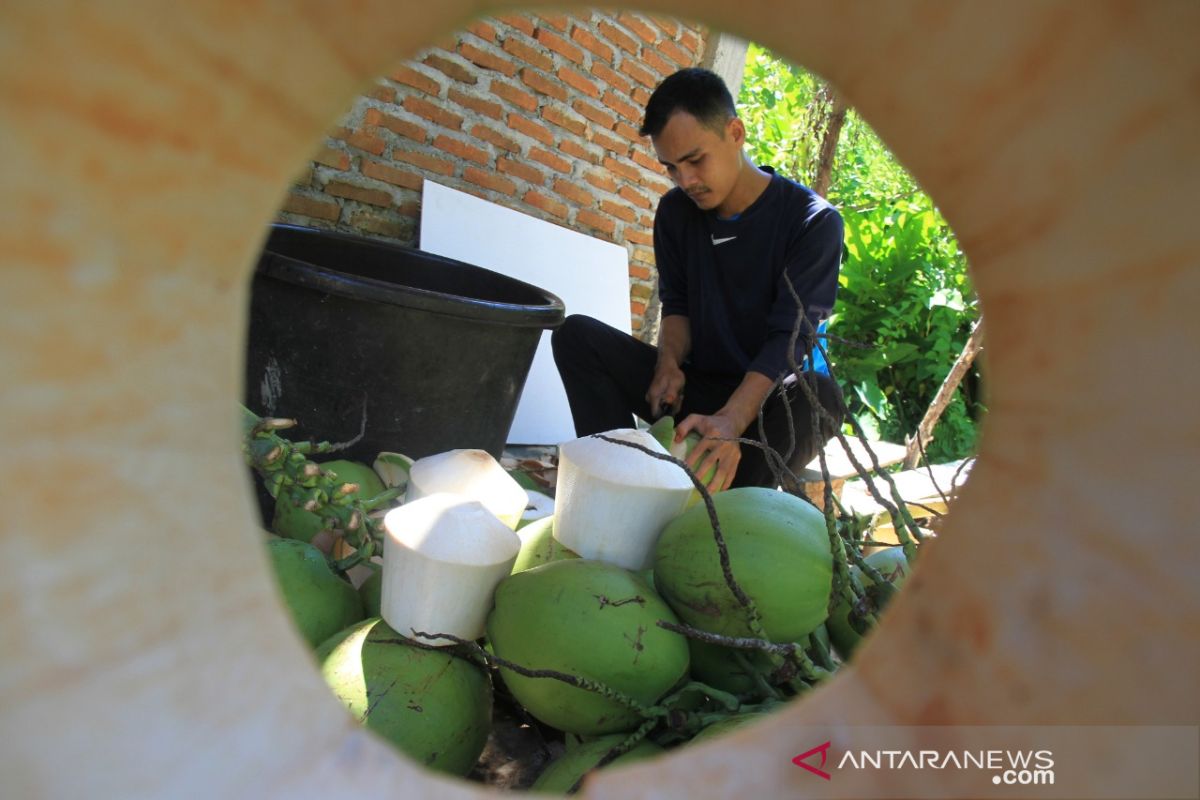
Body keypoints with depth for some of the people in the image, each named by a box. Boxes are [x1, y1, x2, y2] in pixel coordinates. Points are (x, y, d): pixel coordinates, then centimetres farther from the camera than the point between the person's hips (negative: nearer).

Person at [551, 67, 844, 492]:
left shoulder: (813, 221, -13)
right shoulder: (676, 211, 3)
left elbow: (789, 337, -22)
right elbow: (676, 305, 6)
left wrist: (730, 422, -39)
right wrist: (669, 363, -17)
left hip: (771, 398, -4)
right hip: (698, 386, 4)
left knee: (816, 394, -39)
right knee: (577, 334, -13)